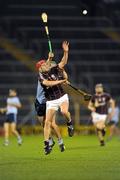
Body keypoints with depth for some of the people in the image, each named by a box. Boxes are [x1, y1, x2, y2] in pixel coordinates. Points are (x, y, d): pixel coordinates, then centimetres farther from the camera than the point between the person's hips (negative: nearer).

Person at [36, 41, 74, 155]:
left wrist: (66, 52, -23)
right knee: (48, 122, -6)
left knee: (64, 111, -30)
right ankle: (46, 144, 3)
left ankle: (70, 123, 4)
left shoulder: (54, 70, 1)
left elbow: (63, 62, -9)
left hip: (62, 97, 1)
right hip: (51, 101, -1)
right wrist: (61, 81, -21)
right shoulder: (41, 77, -6)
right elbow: (49, 83, -24)